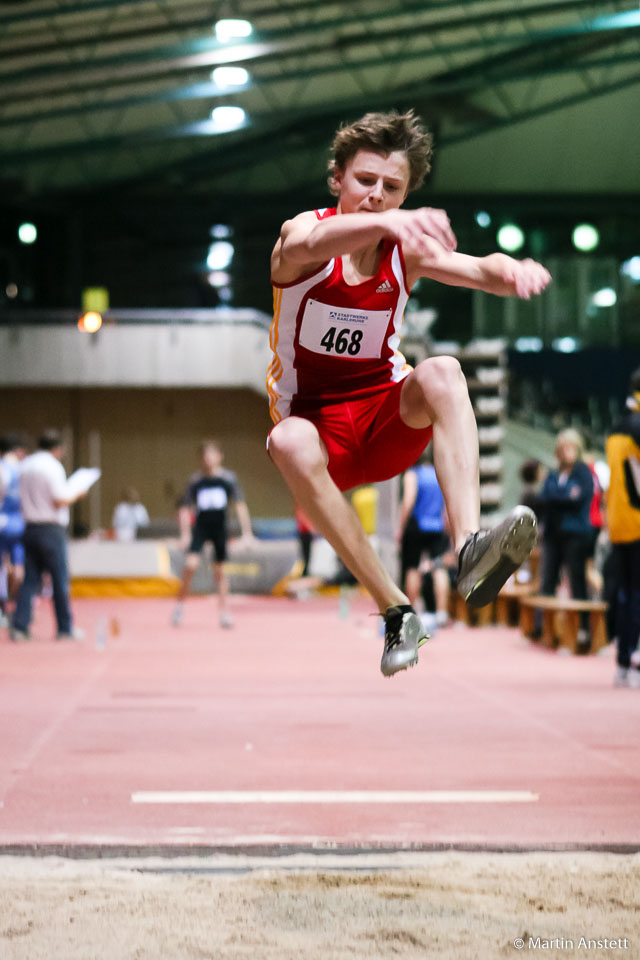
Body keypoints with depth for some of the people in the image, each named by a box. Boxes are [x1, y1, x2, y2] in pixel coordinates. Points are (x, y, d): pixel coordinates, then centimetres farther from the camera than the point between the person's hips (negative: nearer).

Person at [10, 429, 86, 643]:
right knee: (60, 579, 3)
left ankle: (19, 627, 0)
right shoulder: (53, 467, -13)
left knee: (30, 579, 8)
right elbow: (59, 501, -17)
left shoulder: (25, 465, 9)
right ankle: (65, 628, 9)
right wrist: (76, 495, -1)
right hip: (51, 527, -6)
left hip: (30, 527, 6)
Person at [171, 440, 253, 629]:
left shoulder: (229, 478, 1)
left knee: (219, 570, 4)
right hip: (200, 527, 0)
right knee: (191, 563, -17)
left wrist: (246, 532, 0)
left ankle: (223, 612, 13)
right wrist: (185, 533, 0)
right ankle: (180, 604, -2)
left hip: (220, 528, 0)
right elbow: (185, 508, 8)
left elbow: (240, 505, 4)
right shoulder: (196, 481, 2)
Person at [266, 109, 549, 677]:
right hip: (315, 421, -2)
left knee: (441, 371, -30)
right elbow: (310, 245, -36)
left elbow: (480, 271, -15)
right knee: (290, 444, -38)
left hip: (389, 421, 2)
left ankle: (470, 546, -50)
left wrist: (512, 270, -42)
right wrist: (386, 223, -57)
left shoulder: (408, 250, 2)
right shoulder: (303, 231, -10)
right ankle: (396, 610, -35)